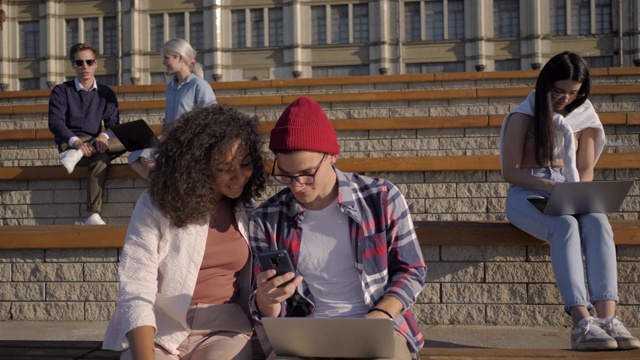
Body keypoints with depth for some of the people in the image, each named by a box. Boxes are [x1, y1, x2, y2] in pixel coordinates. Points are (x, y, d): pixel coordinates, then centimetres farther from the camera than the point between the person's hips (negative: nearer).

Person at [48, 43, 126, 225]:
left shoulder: (106, 93, 11)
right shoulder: (61, 91, 2)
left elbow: (113, 124, 2)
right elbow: (55, 123, -11)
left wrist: (105, 136, -26)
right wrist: (75, 141, -32)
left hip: (95, 143, 4)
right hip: (69, 143, -4)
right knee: (100, 158, -35)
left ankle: (78, 155, -38)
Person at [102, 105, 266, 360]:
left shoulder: (248, 208, 6)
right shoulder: (155, 206, -7)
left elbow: (253, 283, 10)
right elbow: (135, 293, -13)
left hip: (224, 327, 2)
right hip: (160, 329, -2)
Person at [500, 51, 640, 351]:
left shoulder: (582, 118, 13)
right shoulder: (523, 117, 0)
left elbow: (586, 169, 13)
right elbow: (510, 172, -6)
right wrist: (548, 186, -22)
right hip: (527, 195, -4)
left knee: (598, 224, -32)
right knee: (566, 225, -37)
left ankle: (608, 318, -46)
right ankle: (581, 323, -48)